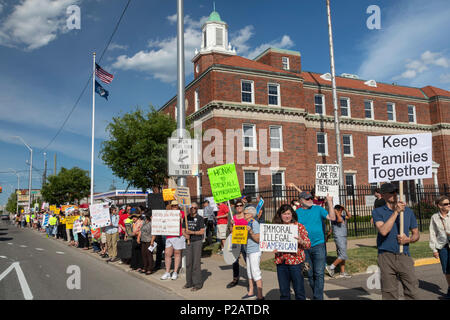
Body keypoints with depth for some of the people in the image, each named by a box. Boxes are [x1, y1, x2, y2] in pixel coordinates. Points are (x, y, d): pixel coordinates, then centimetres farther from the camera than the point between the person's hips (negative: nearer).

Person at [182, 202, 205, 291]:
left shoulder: (200, 218, -3)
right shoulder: (186, 218, 11)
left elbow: (202, 231, -8)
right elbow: (183, 230, 14)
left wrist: (192, 232, -18)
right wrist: (185, 235, -7)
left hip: (197, 241, -5)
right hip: (189, 242, 5)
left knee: (196, 263, -6)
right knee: (188, 263, 7)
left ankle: (198, 283, 1)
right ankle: (189, 282, 18)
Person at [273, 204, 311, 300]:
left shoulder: (299, 226, 0)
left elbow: (308, 244, 0)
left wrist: (301, 241, -21)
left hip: (295, 261, -3)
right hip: (281, 261, 3)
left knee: (299, 290, 2)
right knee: (283, 291, 11)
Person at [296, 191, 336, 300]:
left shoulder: (318, 209, 3)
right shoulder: (297, 212, 5)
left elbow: (332, 218, -6)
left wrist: (330, 202, -12)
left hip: (318, 245, -2)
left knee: (319, 273, -6)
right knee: (310, 274, 11)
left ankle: (318, 297, -1)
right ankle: (315, 293, 29)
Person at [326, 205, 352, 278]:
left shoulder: (342, 216, 13)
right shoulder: (334, 218, -15)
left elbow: (349, 216, 15)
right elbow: (340, 220, -32)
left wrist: (345, 209, 7)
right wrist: (336, 213, -20)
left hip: (344, 238, 9)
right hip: (339, 238, -9)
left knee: (343, 256, 10)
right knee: (343, 256, -11)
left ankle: (342, 272, 15)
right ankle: (331, 267, 1)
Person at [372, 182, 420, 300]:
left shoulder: (408, 211, 12)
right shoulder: (378, 212, 2)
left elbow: (416, 234, 17)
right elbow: (383, 231, -15)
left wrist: (408, 240, -6)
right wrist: (396, 212, -15)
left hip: (404, 256, 2)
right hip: (386, 256, -2)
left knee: (413, 292, -1)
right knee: (389, 293, 3)